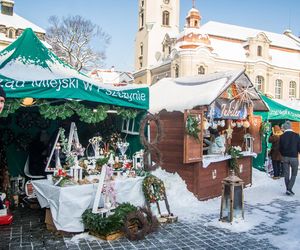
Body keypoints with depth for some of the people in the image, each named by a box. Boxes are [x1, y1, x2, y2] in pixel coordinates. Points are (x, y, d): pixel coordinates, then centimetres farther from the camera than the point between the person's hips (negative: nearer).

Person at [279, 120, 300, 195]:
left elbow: (280, 149, 1)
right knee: (294, 174, 10)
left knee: (286, 174, 12)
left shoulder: (282, 136, -5)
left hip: (285, 157, 2)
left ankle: (288, 189, 19)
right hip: (294, 157, -2)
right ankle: (289, 189, -1)